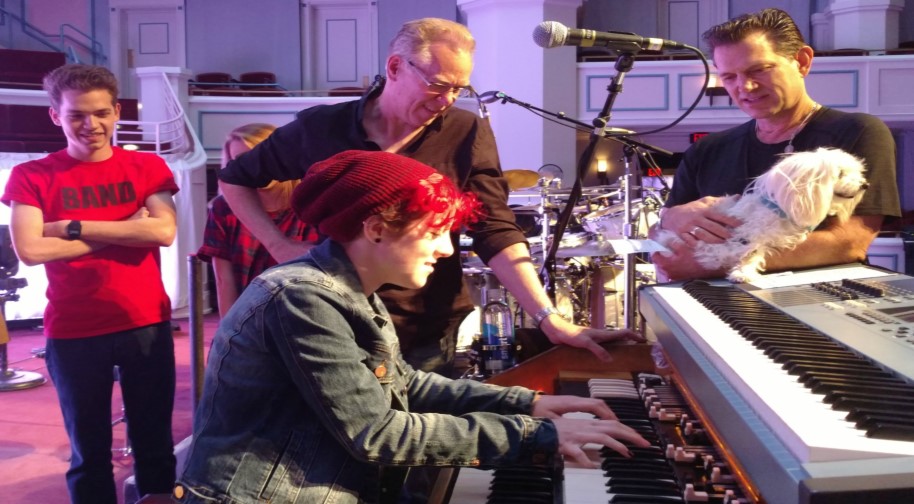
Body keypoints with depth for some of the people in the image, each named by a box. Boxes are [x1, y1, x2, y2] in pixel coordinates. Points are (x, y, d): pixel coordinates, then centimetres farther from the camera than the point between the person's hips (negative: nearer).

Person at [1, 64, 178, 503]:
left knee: (154, 444, 10)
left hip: (147, 324, 1)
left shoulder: (148, 167, 4)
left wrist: (74, 226, -11)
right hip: (72, 333, -1)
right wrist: (126, 231, -11)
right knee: (89, 452, 10)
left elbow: (164, 231, -11)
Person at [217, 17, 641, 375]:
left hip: (427, 339, 0)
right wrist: (279, 246, -3)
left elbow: (497, 234, -9)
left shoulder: (468, 135, -4)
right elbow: (235, 179, 10)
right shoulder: (322, 127, -3)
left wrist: (551, 320, -20)